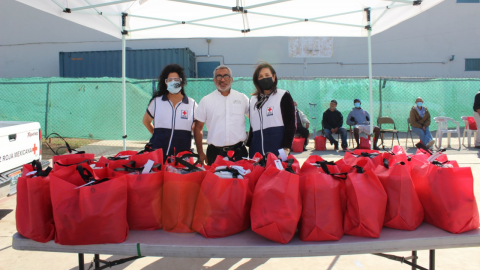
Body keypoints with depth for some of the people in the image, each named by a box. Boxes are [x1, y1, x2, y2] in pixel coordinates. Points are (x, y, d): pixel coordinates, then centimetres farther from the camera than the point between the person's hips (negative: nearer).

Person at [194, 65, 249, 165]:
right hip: (215, 153, 0)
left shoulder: (242, 98, 7)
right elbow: (198, 128, 6)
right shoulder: (206, 100, 5)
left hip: (238, 151, 1)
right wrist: (200, 153, 1)